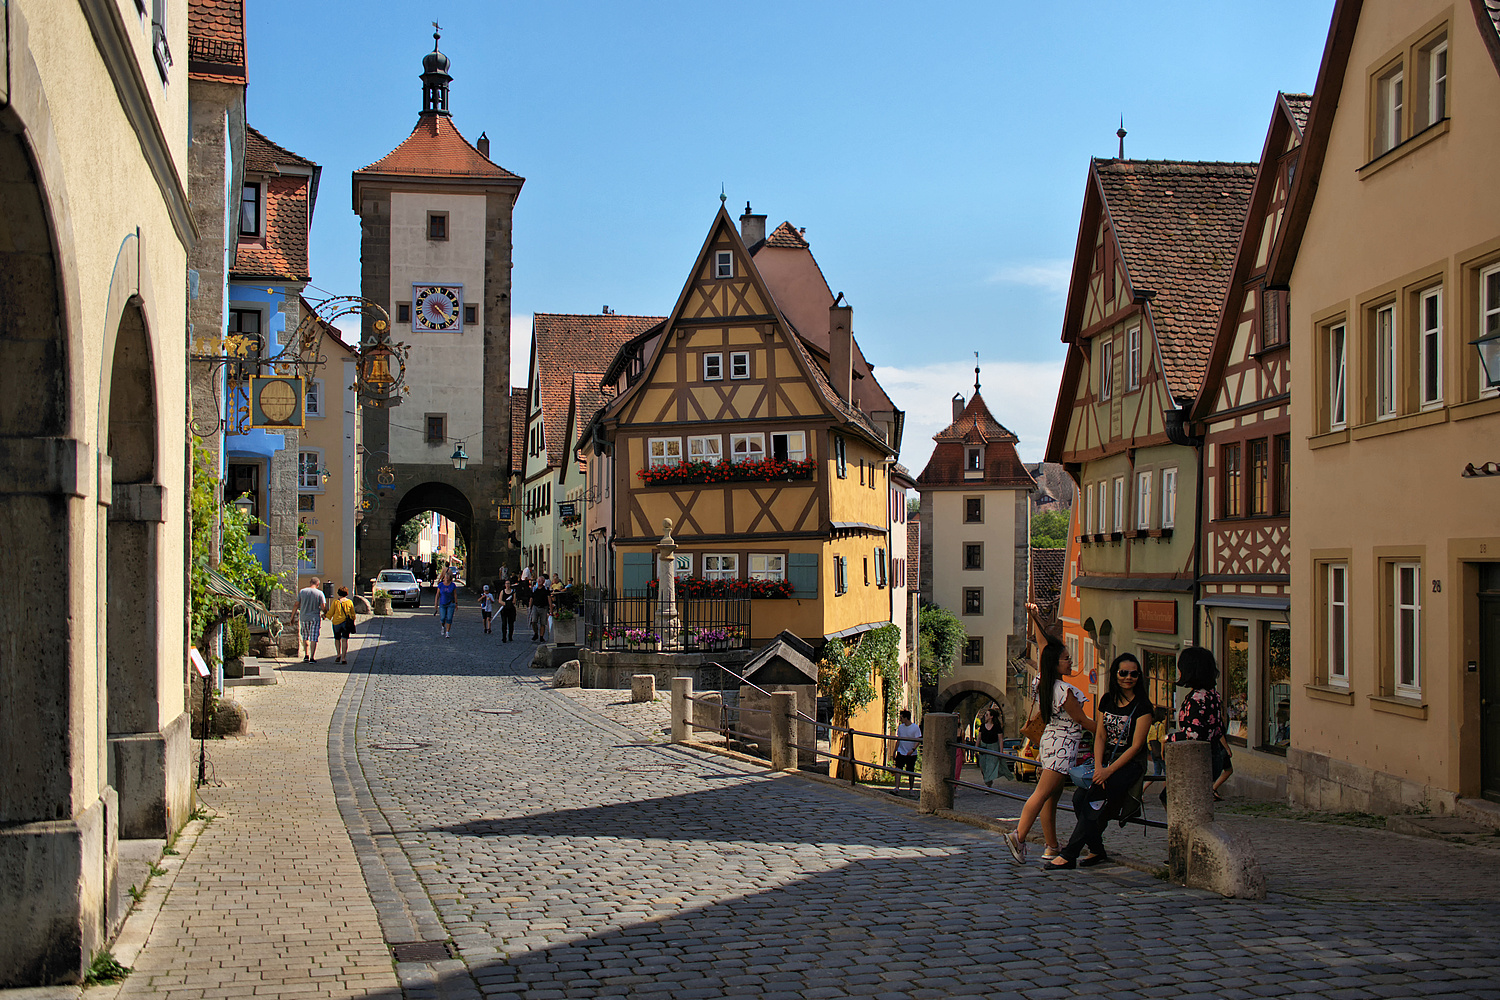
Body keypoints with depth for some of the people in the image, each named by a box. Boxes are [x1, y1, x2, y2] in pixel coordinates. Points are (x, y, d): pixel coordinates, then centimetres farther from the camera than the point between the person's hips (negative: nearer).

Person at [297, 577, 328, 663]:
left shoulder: (302, 591, 1)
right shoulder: (320, 593, -6)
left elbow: (296, 605, 3)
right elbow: (323, 607, -7)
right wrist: (324, 614, 13)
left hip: (303, 617, 2)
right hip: (315, 618, -2)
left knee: (305, 637, 19)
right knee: (314, 638, 0)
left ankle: (306, 655, 14)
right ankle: (312, 658, -4)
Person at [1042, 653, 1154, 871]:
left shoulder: (1142, 706, -8)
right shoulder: (1107, 700, 9)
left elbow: (1136, 746, -12)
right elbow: (1100, 736, 6)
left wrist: (1108, 771, -19)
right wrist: (1098, 767, -11)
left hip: (1130, 764, -6)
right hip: (1106, 759, 6)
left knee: (1094, 800, -24)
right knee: (1079, 797, -17)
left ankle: (1068, 855, -23)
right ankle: (1097, 851, -7)